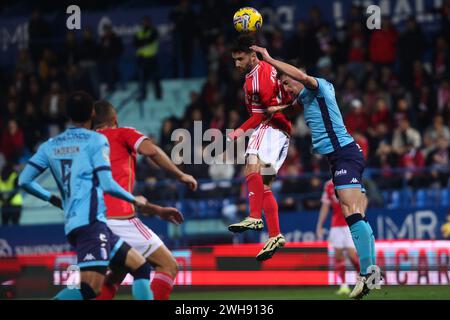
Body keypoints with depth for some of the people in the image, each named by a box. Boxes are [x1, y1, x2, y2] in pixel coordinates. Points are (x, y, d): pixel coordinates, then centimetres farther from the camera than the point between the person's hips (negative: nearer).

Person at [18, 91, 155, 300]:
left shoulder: (50, 146, 16)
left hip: (72, 225, 8)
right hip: (91, 220, -8)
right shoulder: (96, 140, 1)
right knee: (90, 289, -19)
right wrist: (135, 200, 9)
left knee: (141, 267, 12)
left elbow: (24, 181, 10)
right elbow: (107, 185, -7)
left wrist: (54, 200, 24)